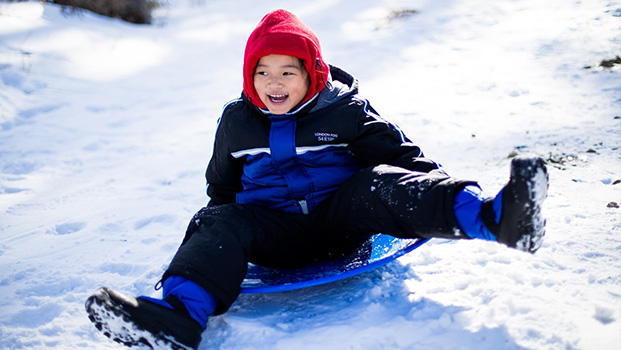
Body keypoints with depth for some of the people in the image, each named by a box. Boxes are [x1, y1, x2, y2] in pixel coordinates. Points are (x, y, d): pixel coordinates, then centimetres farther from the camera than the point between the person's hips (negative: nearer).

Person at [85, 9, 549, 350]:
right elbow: (222, 184, 24)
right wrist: (219, 225, 20)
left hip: (339, 218, -2)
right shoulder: (237, 122, 9)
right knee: (218, 224, -24)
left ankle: (492, 217, -47)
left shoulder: (345, 111, 1)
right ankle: (182, 311, -49)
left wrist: (432, 182, -9)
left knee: (380, 185, -29)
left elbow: (396, 152, 4)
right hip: (275, 231, 2)